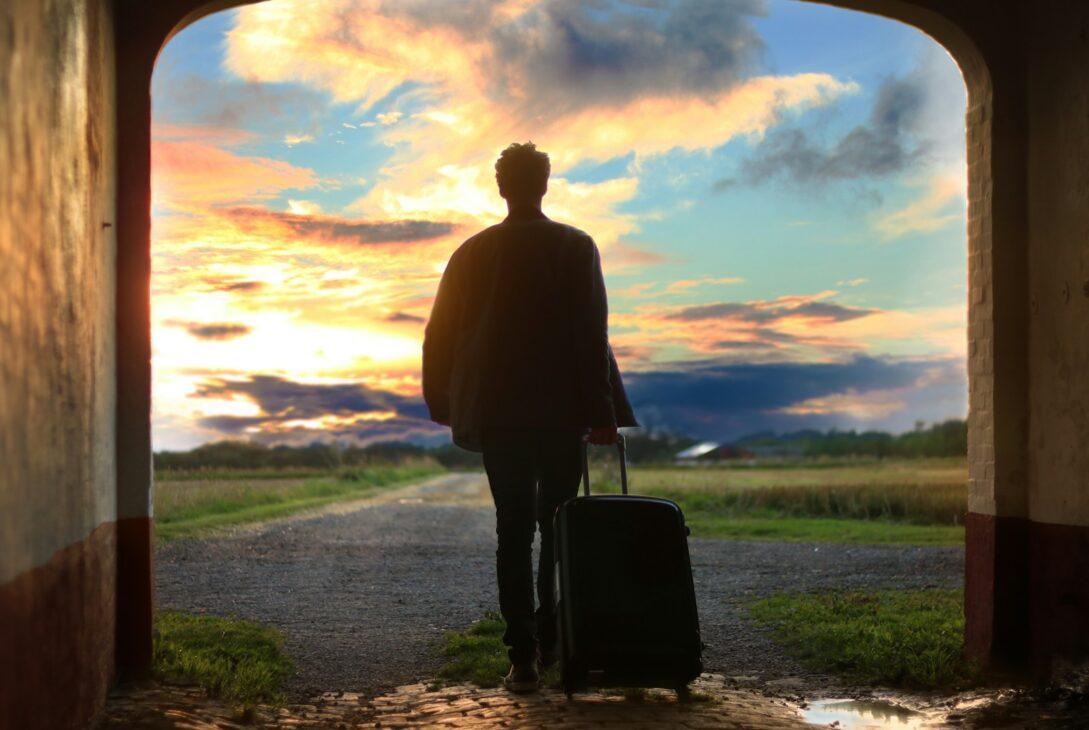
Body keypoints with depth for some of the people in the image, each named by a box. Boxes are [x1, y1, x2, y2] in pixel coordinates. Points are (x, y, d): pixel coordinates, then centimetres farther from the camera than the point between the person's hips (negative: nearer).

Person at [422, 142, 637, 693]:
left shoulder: (472, 252, 5)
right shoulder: (575, 247, -2)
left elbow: (440, 336, 7)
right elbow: (591, 335, -9)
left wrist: (447, 407, 17)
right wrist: (600, 411, -8)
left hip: (496, 413, 1)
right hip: (561, 410, -1)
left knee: (513, 532, 3)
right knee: (558, 528, 13)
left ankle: (523, 657, -1)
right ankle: (550, 641, 16)